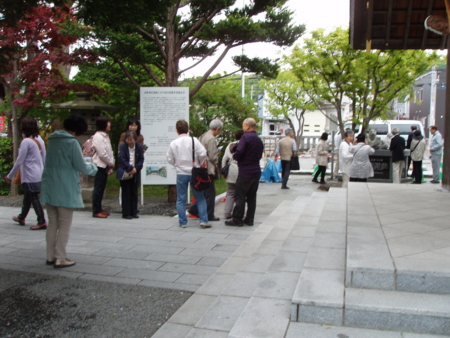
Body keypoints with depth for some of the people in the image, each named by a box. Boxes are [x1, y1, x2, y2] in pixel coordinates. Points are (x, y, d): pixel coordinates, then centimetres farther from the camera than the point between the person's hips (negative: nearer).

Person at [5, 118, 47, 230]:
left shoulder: (26, 141, -16)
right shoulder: (39, 139, 7)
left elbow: (19, 161, -14)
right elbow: (44, 158, 12)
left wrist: (10, 176, -6)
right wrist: (43, 170, 23)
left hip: (30, 176, -8)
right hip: (39, 174, 8)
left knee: (34, 198, -3)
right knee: (27, 196, 21)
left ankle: (42, 222, -2)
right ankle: (21, 217, 36)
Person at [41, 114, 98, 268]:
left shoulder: (52, 140, 8)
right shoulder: (72, 142, -15)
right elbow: (81, 167, -12)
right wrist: (93, 168, 9)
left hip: (49, 189, 7)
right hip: (65, 190, -7)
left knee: (52, 224, 15)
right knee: (64, 226, 4)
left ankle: (50, 256, 22)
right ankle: (60, 259, 7)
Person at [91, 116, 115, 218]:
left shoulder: (106, 136, 15)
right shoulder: (98, 137, -14)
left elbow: (109, 151, 15)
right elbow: (102, 154, -18)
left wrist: (110, 166, 8)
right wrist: (111, 163, -6)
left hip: (105, 166, 9)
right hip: (100, 166, -9)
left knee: (101, 188, 13)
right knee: (98, 189, -3)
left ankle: (99, 209, 21)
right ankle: (96, 211, 3)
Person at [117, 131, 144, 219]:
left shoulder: (139, 147, 0)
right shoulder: (122, 147, -6)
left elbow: (141, 159, 0)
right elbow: (122, 159, -13)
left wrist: (136, 168, -14)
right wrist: (130, 168, -20)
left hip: (135, 173, 3)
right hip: (125, 174, -3)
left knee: (134, 193, 9)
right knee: (126, 194, 1)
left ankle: (134, 212, 17)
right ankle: (126, 213, 7)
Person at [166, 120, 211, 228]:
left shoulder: (173, 143, -3)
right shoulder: (194, 140, -7)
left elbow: (170, 159, 3)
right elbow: (203, 154, -10)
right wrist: (200, 164, 9)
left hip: (181, 174, 1)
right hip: (194, 173, 0)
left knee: (181, 199, 10)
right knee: (200, 198, 8)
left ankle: (183, 222, 13)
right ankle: (203, 220, 4)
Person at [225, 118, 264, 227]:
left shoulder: (245, 137, -12)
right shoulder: (259, 139, 14)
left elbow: (239, 152, -21)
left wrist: (234, 156, -1)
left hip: (245, 172, -8)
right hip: (256, 171, 8)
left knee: (240, 196, -2)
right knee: (251, 196, 11)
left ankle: (237, 220, 2)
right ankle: (249, 219, 15)